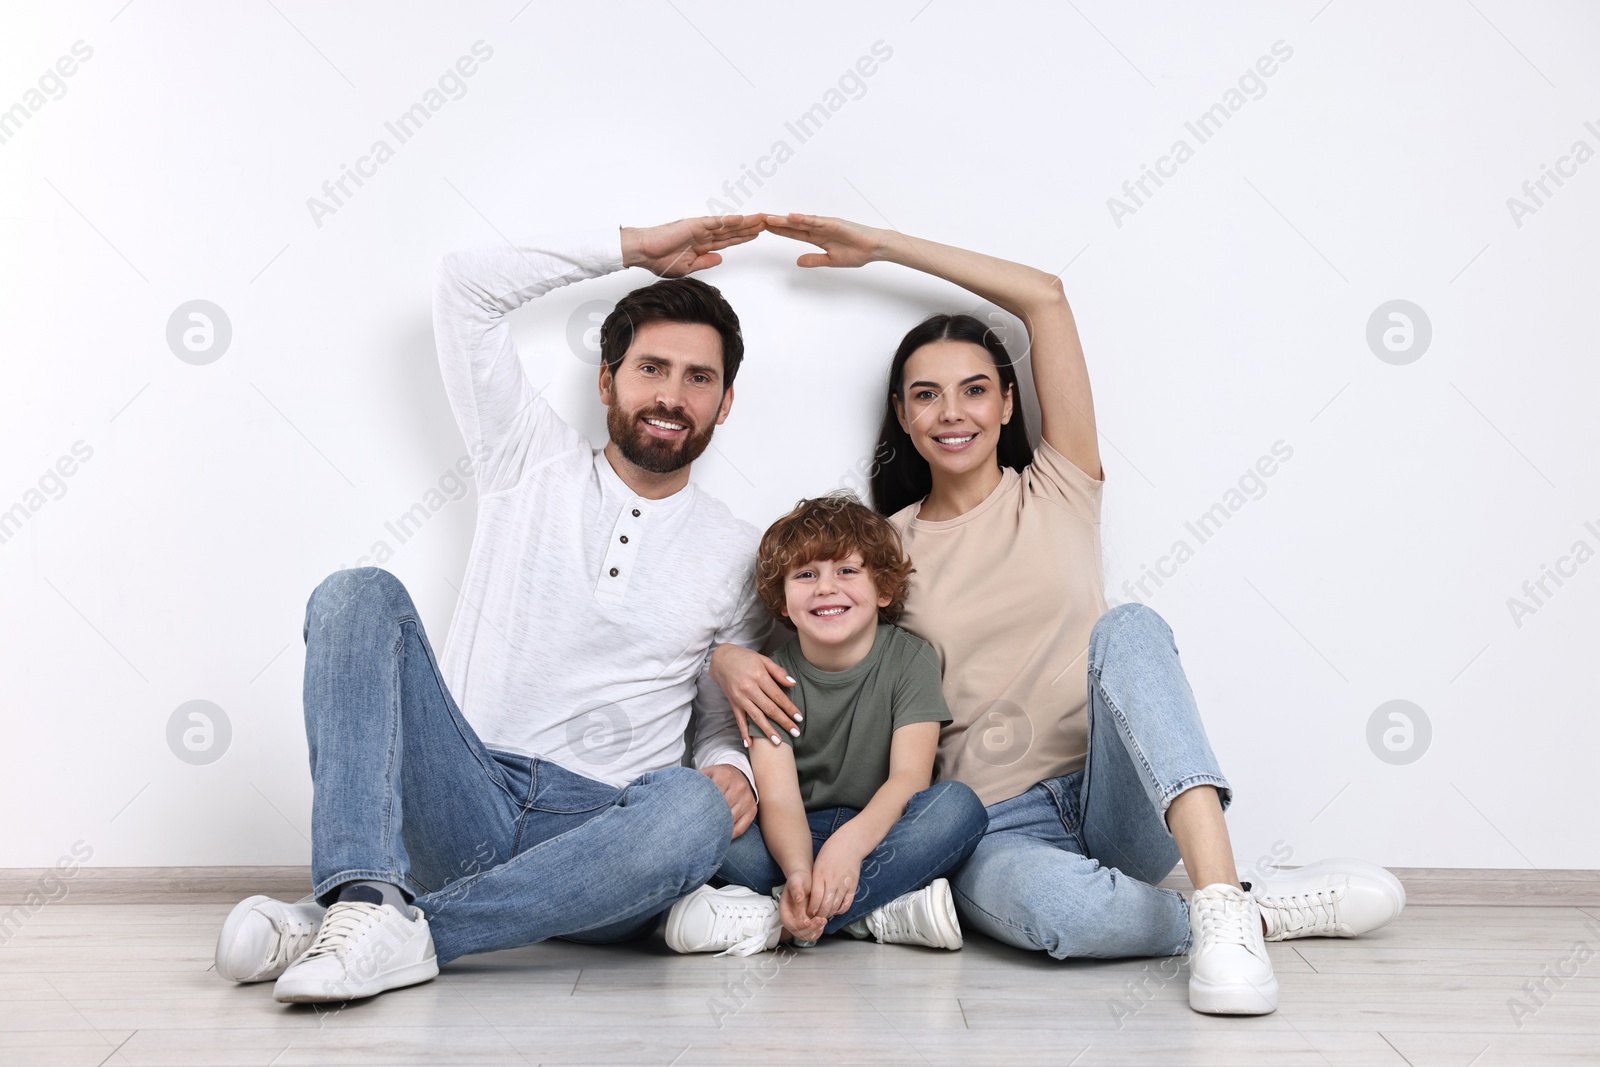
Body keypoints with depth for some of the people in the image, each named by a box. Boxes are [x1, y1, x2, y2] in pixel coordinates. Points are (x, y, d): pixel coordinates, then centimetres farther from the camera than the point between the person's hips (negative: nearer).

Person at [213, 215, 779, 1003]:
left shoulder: (739, 554, 13)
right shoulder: (534, 461, 13)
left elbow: (728, 721, 18)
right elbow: (463, 286, 8)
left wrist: (733, 769, -7)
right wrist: (632, 248, 14)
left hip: (595, 836, 0)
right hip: (463, 802, 1)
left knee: (696, 810, -36)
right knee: (359, 594, -21)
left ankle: (407, 933, -35)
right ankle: (369, 894, -40)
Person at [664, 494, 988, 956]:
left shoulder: (910, 659, -3)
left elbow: (910, 776, -16)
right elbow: (779, 799, -17)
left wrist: (850, 842, -37)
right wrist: (799, 870, -40)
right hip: (793, 843, 0)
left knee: (959, 805, -31)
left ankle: (772, 921, -33)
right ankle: (883, 914, -29)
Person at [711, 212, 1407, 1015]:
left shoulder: (1057, 492, 9)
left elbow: (1044, 296, 5)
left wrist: (883, 245, 9)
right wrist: (734, 663, -17)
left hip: (1119, 801, 1)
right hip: (997, 831, 0)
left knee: (1127, 629, -31)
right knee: (1054, 905, -38)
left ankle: (1220, 897, -41)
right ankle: (1272, 909, -17)